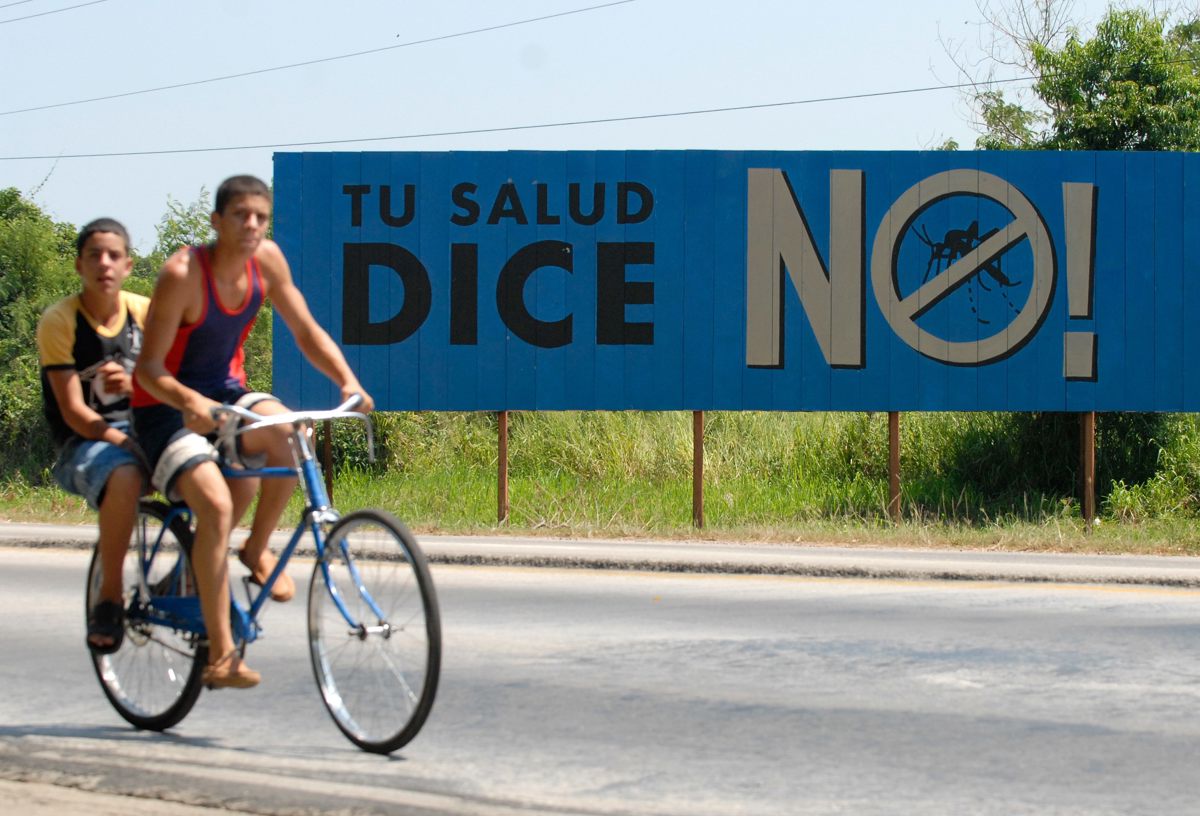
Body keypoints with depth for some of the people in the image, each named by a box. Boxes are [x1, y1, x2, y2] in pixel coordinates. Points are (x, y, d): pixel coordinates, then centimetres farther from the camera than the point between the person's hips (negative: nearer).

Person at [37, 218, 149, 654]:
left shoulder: (144, 312, 3)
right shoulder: (59, 321, -10)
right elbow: (74, 412, -14)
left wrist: (131, 384, -22)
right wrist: (126, 443, -26)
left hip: (140, 429, 5)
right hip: (84, 443, -4)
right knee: (125, 476, -40)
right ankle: (109, 598, -25)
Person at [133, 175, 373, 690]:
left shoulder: (267, 260, -7)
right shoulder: (183, 274, -22)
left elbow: (306, 332, 1)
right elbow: (149, 367, -22)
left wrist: (348, 381, -16)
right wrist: (188, 400, -42)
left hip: (225, 395, 5)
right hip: (167, 409, -5)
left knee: (291, 430, -28)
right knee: (217, 505, -29)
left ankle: (257, 549, -4)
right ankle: (221, 654, -26)